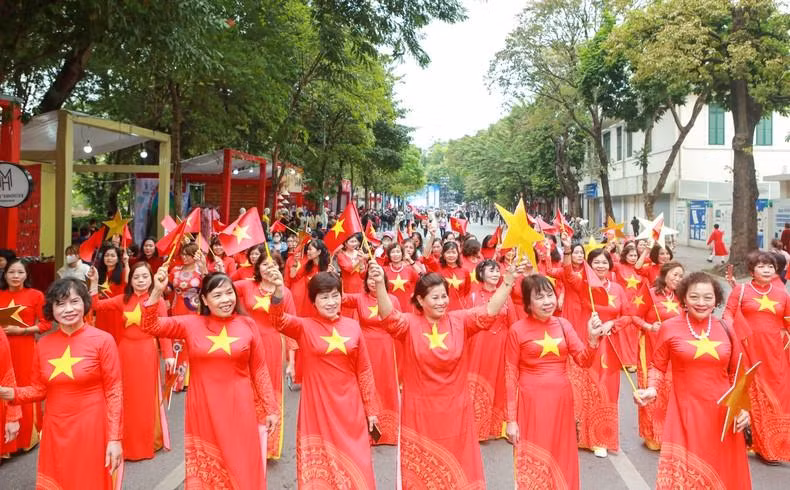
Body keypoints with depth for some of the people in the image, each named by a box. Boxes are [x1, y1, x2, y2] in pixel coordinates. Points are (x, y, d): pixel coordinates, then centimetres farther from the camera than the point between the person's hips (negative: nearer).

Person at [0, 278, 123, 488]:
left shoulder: (103, 340, -11)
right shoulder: (44, 344, 2)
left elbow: (114, 393, -10)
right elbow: (39, 389, 10)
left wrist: (114, 438, -13)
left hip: (91, 430, -4)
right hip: (55, 430, 4)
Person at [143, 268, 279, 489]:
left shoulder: (247, 324, -1)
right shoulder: (191, 324, 0)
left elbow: (259, 370, 3)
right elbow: (150, 326, -7)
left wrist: (271, 408, 5)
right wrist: (157, 291, -20)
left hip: (239, 409, -1)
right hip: (203, 410, 1)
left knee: (242, 469, 8)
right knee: (206, 472, 13)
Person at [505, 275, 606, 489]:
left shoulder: (563, 324, 4)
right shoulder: (517, 330, -8)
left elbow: (584, 361, 0)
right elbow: (510, 376, -6)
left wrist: (592, 338, -18)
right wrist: (511, 418, -8)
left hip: (561, 401, 4)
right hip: (531, 403, -4)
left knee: (561, 459, 14)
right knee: (532, 464, 3)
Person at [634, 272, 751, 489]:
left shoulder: (725, 329, 2)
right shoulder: (669, 327, -6)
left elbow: (736, 373, 11)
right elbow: (658, 366, 3)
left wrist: (742, 407, 2)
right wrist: (651, 389, -14)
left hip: (723, 413, 3)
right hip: (685, 412, -2)